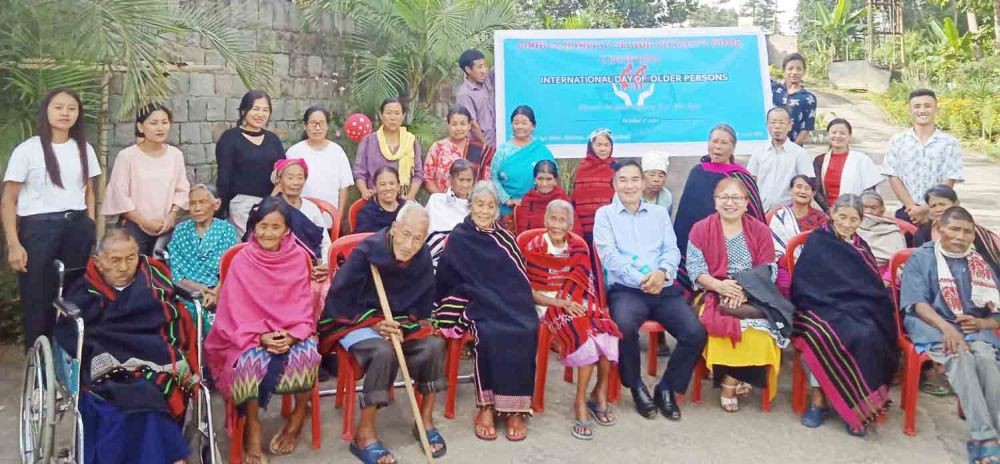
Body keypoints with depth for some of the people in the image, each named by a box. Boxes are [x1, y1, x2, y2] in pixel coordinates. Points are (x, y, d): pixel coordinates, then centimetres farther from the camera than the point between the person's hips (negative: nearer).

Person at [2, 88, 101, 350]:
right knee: (37, 299, 3)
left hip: (77, 228, 3)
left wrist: (91, 231, 8)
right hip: (38, 229, -3)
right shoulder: (27, 150, -3)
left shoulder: (84, 149, 9)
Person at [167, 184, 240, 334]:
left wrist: (216, 292, -20)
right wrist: (195, 286, -12)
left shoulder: (226, 229, 7)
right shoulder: (180, 230, 13)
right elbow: (174, 270, 6)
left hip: (218, 293, -1)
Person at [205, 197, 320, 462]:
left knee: (307, 356, -30)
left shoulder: (298, 258, 0)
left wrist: (292, 336, -19)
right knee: (251, 362, -33)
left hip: (292, 334, 1)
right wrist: (261, 337, -22)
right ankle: (252, 426, -9)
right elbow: (237, 312, -6)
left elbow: (303, 306, -1)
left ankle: (297, 419, -3)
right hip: (250, 335, -1)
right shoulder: (242, 261, -5)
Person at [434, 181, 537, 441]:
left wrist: (516, 307, -3)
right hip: (477, 305, -3)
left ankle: (515, 408, -22)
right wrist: (482, 301, -9)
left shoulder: (505, 239, 14)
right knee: (490, 335, -34)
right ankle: (485, 406, -22)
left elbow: (518, 281, 14)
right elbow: (448, 279, -1)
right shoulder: (458, 239, 5)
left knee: (524, 333, -28)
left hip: (508, 305, 3)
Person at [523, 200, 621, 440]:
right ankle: (582, 401, -19)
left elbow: (582, 283, 1)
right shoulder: (533, 249, -2)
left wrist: (568, 301, -19)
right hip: (548, 305, -3)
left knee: (605, 330, -27)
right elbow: (528, 290, -6)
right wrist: (560, 303, -17)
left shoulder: (579, 245, 8)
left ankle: (600, 393, -8)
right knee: (583, 332, -32)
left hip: (576, 302, 3)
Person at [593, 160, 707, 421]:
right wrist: (641, 279, -16)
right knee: (624, 327, -35)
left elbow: (672, 249, 11)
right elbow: (609, 255, -3)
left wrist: (663, 271, -12)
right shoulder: (605, 214, 10)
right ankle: (637, 387, -7)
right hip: (626, 289, -3)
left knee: (696, 333, -20)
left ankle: (667, 388, 3)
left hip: (665, 288, 3)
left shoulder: (659, 212, 21)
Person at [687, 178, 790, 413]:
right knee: (720, 323, -34)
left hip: (752, 298, 1)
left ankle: (731, 380, -13)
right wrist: (719, 286, -21)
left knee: (761, 325, -31)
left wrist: (746, 290, -17)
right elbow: (695, 269, -2)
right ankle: (738, 377, -11)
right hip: (713, 295, -1)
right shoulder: (700, 229, 6)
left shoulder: (761, 231, 9)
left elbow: (768, 271, 2)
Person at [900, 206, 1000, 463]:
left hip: (974, 329, 3)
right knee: (959, 356, -36)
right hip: (931, 326, -3)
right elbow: (916, 303, -7)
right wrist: (946, 328, -24)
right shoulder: (920, 258, 8)